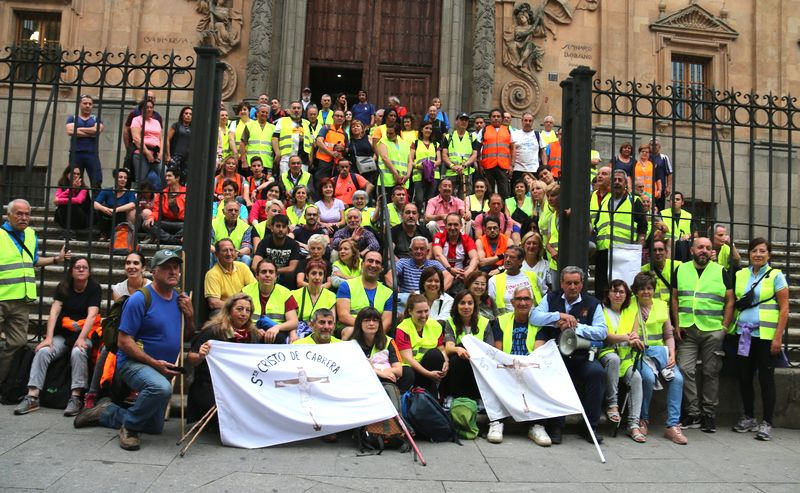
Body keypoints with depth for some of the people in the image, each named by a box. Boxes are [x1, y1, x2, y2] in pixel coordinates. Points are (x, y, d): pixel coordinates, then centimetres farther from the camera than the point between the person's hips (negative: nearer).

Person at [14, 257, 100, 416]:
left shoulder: (94, 287, -6)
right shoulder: (63, 287, 4)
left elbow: (91, 315, -16)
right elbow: (54, 312, -6)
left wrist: (81, 338, -29)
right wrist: (49, 337, -18)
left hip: (85, 333, -4)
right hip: (62, 333, 4)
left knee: (78, 352, -34)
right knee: (43, 351, -22)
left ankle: (76, 397, -32)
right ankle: (32, 397, -25)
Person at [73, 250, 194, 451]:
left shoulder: (180, 300, 3)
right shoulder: (139, 300, -17)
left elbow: (188, 337, 9)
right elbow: (124, 342, -18)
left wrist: (190, 315, -10)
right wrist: (155, 363, -23)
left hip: (165, 369, 8)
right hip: (134, 363, -7)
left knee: (155, 427, 17)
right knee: (161, 388, -40)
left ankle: (105, 412, 35)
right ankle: (129, 427, -13)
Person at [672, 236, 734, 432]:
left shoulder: (720, 272, 5)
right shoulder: (681, 270, 9)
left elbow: (730, 301, 4)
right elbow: (675, 298, 11)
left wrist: (725, 327, -4)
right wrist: (677, 325, 2)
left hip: (713, 331, -1)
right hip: (687, 330, 1)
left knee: (711, 372, 4)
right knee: (685, 369, -7)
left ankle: (709, 415, 14)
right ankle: (693, 413, 4)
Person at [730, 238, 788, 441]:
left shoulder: (776, 276, -2)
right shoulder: (740, 275, 9)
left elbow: (784, 308, -5)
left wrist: (778, 337, -11)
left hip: (766, 334, -4)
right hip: (744, 334, 4)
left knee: (766, 378, 1)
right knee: (744, 377, 8)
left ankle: (767, 423, 10)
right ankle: (748, 418, 23)